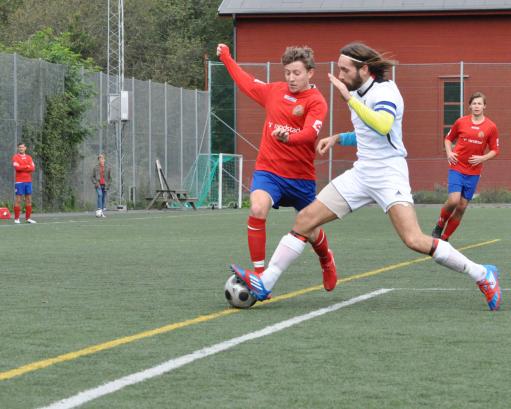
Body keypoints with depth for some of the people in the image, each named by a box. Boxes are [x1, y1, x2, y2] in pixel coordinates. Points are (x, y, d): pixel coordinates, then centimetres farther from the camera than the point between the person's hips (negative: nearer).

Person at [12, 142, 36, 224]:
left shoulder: (29, 157, 13)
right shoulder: (15, 157, -1)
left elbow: (33, 168, 0)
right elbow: (17, 167, -17)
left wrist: (22, 168, -11)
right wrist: (27, 167, -9)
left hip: (28, 181, 5)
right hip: (19, 182, -5)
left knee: (29, 199, 6)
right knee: (18, 200, -5)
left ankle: (28, 218, 11)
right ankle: (16, 219, -3)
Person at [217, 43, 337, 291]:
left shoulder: (316, 102, -9)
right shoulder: (274, 91, 6)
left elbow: (310, 132, -27)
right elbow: (246, 82, 25)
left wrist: (289, 137, -46)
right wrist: (226, 57, 32)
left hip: (301, 177, -2)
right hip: (268, 170, 2)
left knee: (312, 233, 12)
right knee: (257, 209, -28)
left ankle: (327, 262, 49)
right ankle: (259, 274, -19)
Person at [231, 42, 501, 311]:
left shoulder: (385, 91, -14)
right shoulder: (358, 92, 12)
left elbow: (382, 126, -36)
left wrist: (349, 98, -35)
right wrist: (337, 138, 17)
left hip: (388, 175, -8)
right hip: (361, 174, 8)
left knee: (414, 241, -21)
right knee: (305, 220, -1)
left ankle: (482, 275, -5)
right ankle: (264, 283, 1)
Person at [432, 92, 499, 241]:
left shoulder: (491, 127, -1)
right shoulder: (461, 122, 0)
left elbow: (494, 150, 6)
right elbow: (448, 139, 14)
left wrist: (483, 158, -12)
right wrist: (449, 153, -3)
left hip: (473, 172, 2)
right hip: (457, 168, -2)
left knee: (461, 208, 3)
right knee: (453, 200, -20)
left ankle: (444, 237, 16)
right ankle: (440, 225, 8)